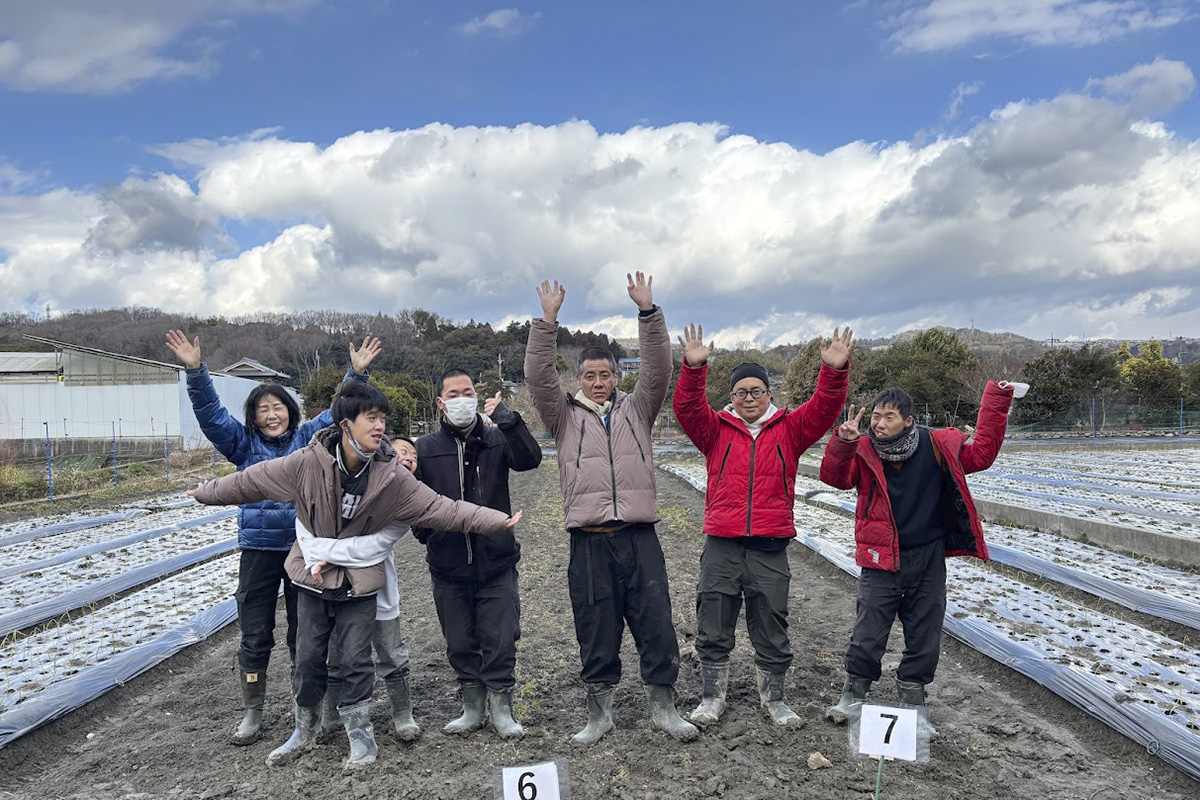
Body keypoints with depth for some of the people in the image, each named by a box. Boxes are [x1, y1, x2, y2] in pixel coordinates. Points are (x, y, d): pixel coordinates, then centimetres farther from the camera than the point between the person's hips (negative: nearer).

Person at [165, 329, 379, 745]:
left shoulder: (308, 438, 4)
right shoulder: (244, 444, 4)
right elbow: (210, 413, -4)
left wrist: (357, 374, -9)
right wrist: (195, 372, -15)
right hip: (258, 550, 0)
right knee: (254, 636, 7)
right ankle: (251, 713, 21)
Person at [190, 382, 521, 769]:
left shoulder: (391, 476, -16)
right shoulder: (308, 463, -18)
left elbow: (441, 508, -17)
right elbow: (253, 481, -3)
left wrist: (498, 520, -24)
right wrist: (209, 492, 9)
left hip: (359, 582, -1)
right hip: (313, 575, 1)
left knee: (355, 662, 3)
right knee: (308, 660, 12)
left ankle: (360, 735, 22)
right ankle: (305, 731, 35)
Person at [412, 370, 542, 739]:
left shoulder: (497, 439, 1)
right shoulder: (426, 448, 2)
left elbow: (530, 459, -16)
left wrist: (509, 421, -26)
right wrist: (424, 532, -11)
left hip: (496, 561, -1)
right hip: (448, 566, 1)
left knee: (500, 639, 2)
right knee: (460, 643, 12)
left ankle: (501, 709, 19)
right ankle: (473, 707, 29)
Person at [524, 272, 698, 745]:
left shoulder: (637, 409, 13)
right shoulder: (565, 416, 9)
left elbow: (658, 369, 0)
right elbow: (538, 376, -4)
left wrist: (648, 311, -9)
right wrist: (547, 321, -12)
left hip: (639, 536, 1)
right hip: (589, 540, -1)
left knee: (656, 624, 4)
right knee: (595, 630, 8)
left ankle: (663, 707, 20)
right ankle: (600, 712, 23)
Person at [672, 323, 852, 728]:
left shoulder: (789, 429, 7)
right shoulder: (716, 429, 5)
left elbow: (824, 410, -5)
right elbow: (687, 408, -9)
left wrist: (835, 370, -21)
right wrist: (694, 367, -24)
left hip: (770, 549, 0)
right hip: (721, 546, 0)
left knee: (772, 630, 11)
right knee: (713, 629, 8)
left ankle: (774, 698, 29)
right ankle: (711, 698, 24)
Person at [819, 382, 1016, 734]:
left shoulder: (937, 446, -2)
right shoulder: (864, 451, -7)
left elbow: (981, 453, 5)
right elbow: (835, 477, -19)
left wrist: (997, 401, 0)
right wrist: (842, 443, -37)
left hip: (929, 561, 2)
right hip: (881, 561, -2)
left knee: (925, 637, 11)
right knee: (868, 635, 2)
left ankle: (913, 699, 28)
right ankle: (853, 693, 23)